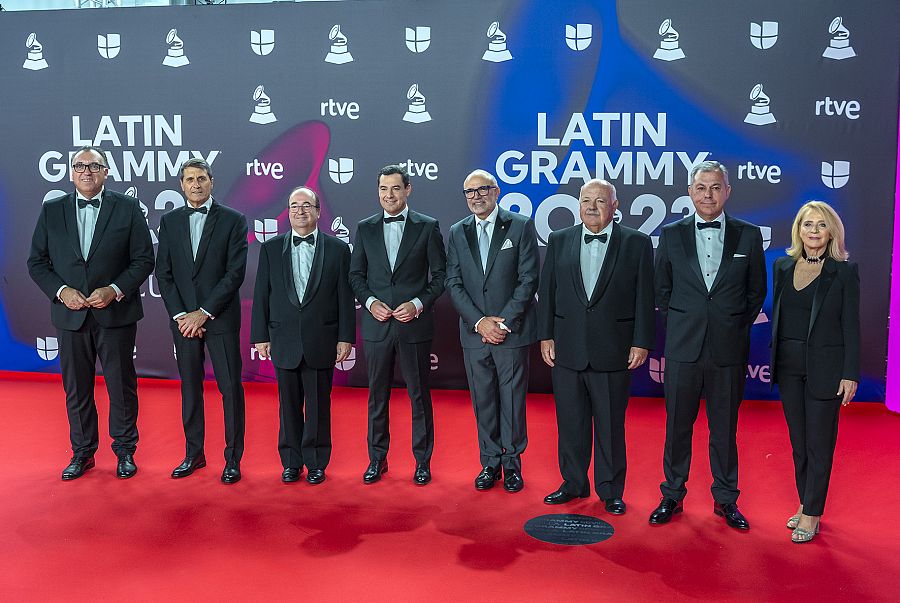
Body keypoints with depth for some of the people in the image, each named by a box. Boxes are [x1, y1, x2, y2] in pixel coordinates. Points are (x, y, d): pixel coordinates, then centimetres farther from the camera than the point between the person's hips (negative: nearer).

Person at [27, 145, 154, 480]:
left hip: (115, 314, -2)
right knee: (76, 388, 11)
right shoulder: (52, 210, 7)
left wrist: (115, 290, -14)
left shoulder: (128, 208, 0)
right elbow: (36, 262, 7)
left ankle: (125, 451, 21)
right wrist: (61, 291, -9)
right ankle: (82, 453, 25)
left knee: (122, 386, 6)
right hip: (70, 314, 2)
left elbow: (144, 260, -2)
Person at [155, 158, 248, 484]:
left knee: (230, 387, -1)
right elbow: (163, 273, 6)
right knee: (190, 387, 11)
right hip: (184, 318, 3)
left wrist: (204, 313, -12)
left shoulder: (233, 220, -2)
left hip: (221, 318, -3)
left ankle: (233, 458, 9)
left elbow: (236, 273, -8)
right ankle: (194, 454, 23)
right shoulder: (170, 221, 9)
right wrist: (180, 315, -5)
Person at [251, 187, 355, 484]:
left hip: (321, 342, -1)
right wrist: (260, 336, 2)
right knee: (289, 406, 10)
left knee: (318, 406, 6)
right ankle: (291, 462, 23)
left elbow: (345, 297, 0)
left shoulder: (338, 249, 2)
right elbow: (261, 295, 6)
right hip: (284, 342, 2)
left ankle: (316, 463, 19)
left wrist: (346, 337, -4)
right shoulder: (271, 248, 6)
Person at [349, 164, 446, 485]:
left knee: (419, 394, 6)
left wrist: (418, 303, -13)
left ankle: (422, 461, 19)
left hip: (415, 324, -2)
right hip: (376, 325, 2)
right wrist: (370, 301, -7)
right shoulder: (365, 228, 8)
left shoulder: (428, 227, 0)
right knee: (377, 395, 10)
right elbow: (356, 275, 10)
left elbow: (440, 275, 0)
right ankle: (377, 458, 23)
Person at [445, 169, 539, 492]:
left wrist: (504, 322, -12)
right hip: (473, 332, 3)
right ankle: (490, 463, 22)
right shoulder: (457, 233, 9)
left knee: (512, 399, 5)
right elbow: (454, 283, 4)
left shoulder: (521, 227, -1)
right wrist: (479, 322, -8)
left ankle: (512, 462, 20)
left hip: (512, 331, -3)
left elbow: (529, 279, -6)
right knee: (483, 401, 9)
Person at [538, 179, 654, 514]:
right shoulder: (559, 241, 7)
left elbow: (644, 297, -2)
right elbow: (547, 292, 8)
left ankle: (611, 490, 22)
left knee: (611, 424, 8)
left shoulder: (636, 243, 0)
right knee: (570, 422, 11)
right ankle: (574, 483, 27)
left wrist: (642, 343, -6)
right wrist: (546, 335, 2)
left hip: (613, 350, -2)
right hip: (567, 349, 3)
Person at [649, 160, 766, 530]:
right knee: (677, 426, 9)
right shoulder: (671, 235, 3)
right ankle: (672, 495, 24)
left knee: (725, 428, 10)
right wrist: (678, 327, 6)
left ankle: (725, 499, 25)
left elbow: (756, 291, 9)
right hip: (683, 348, 0)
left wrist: (737, 328, 4)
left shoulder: (749, 236, 3)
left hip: (728, 349, 0)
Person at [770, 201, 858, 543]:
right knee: (798, 441, 14)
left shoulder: (844, 271, -7)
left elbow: (851, 326, -7)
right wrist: (774, 361, 7)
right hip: (788, 366, 5)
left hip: (825, 368, -5)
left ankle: (811, 514, 15)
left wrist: (850, 374, -10)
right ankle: (805, 504, 27)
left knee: (819, 444, 4)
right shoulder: (783, 267, 6)